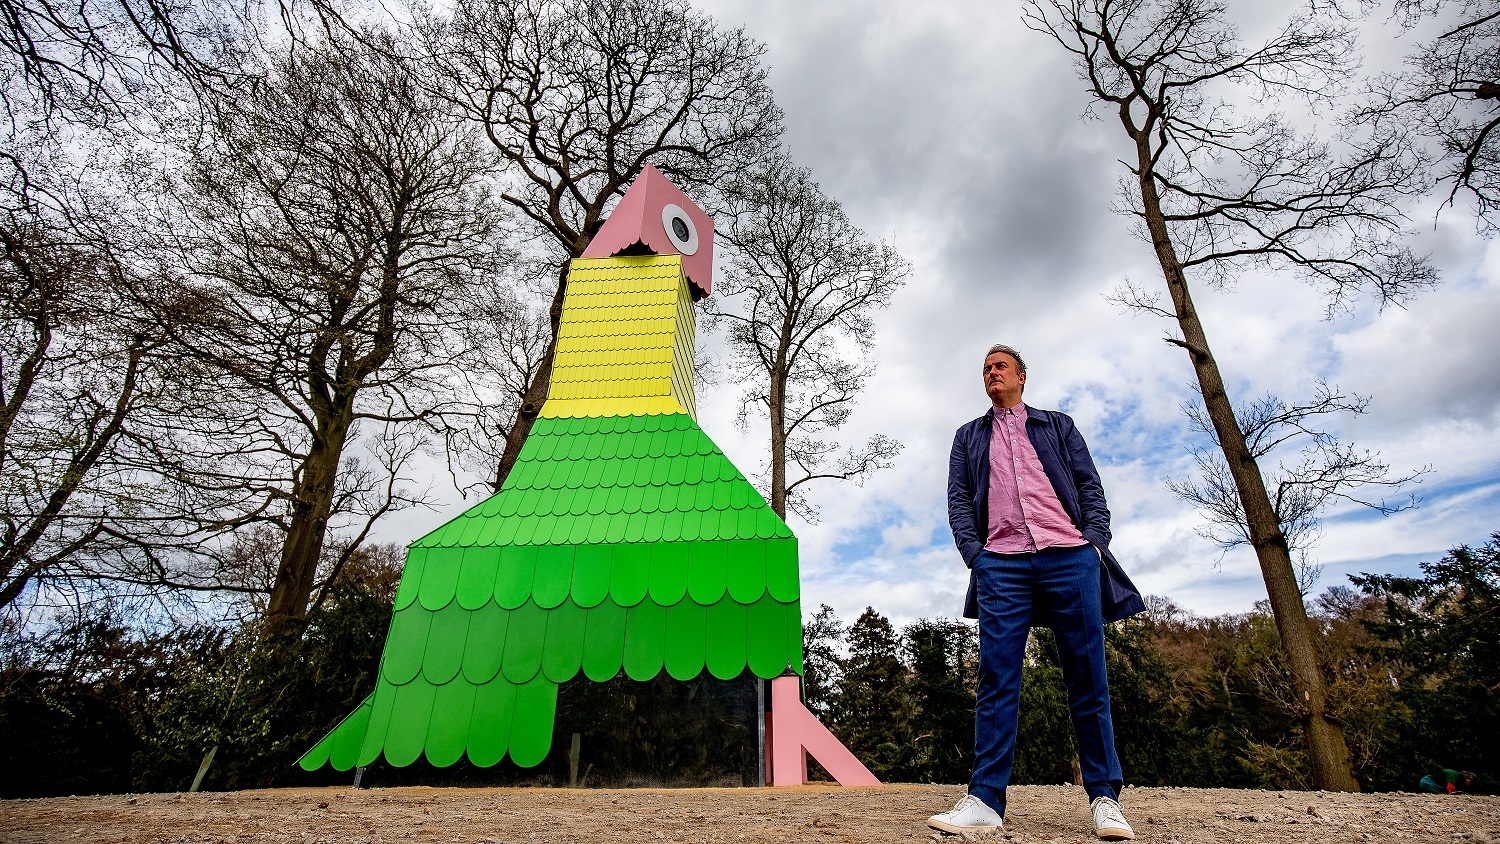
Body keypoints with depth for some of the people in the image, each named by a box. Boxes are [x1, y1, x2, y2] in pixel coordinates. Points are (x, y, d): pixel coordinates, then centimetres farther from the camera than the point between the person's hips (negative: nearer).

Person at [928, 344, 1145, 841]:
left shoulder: (1058, 426, 21)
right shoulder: (969, 437, 22)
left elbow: (1090, 486, 13)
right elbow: (958, 499, 12)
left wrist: (1094, 540, -3)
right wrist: (973, 552, -2)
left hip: (1070, 557, 0)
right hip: (1001, 564, 0)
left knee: (1087, 676, 0)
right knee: (997, 679, -7)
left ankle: (1105, 798, 11)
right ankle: (985, 800, -7)